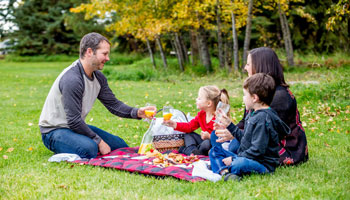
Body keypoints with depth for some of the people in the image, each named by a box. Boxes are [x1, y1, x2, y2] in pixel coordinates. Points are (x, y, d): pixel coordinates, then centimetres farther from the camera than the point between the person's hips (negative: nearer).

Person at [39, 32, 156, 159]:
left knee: (120, 145, 8)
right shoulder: (72, 79, -27)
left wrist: (137, 112, -13)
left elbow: (113, 104, 5)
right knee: (90, 148, -36)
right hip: (54, 131, -9)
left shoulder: (98, 77, 3)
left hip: (76, 126, 9)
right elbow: (74, 121, -27)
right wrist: (99, 141, -20)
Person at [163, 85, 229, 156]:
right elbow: (190, 126, 9)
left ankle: (184, 150, -21)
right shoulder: (201, 114, 6)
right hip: (205, 140, 9)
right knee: (188, 134, 7)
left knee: (207, 143, -38)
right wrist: (175, 125, 0)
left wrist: (209, 136, -34)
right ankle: (192, 150, -23)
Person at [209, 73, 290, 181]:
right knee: (214, 150, 6)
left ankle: (220, 168, -13)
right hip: (245, 158, 11)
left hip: (263, 164, -11)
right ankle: (225, 172, -21)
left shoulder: (263, 118, -19)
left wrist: (234, 158, -19)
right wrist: (230, 127, 30)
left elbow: (258, 149, -23)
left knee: (240, 163, -42)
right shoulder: (254, 114, 14)